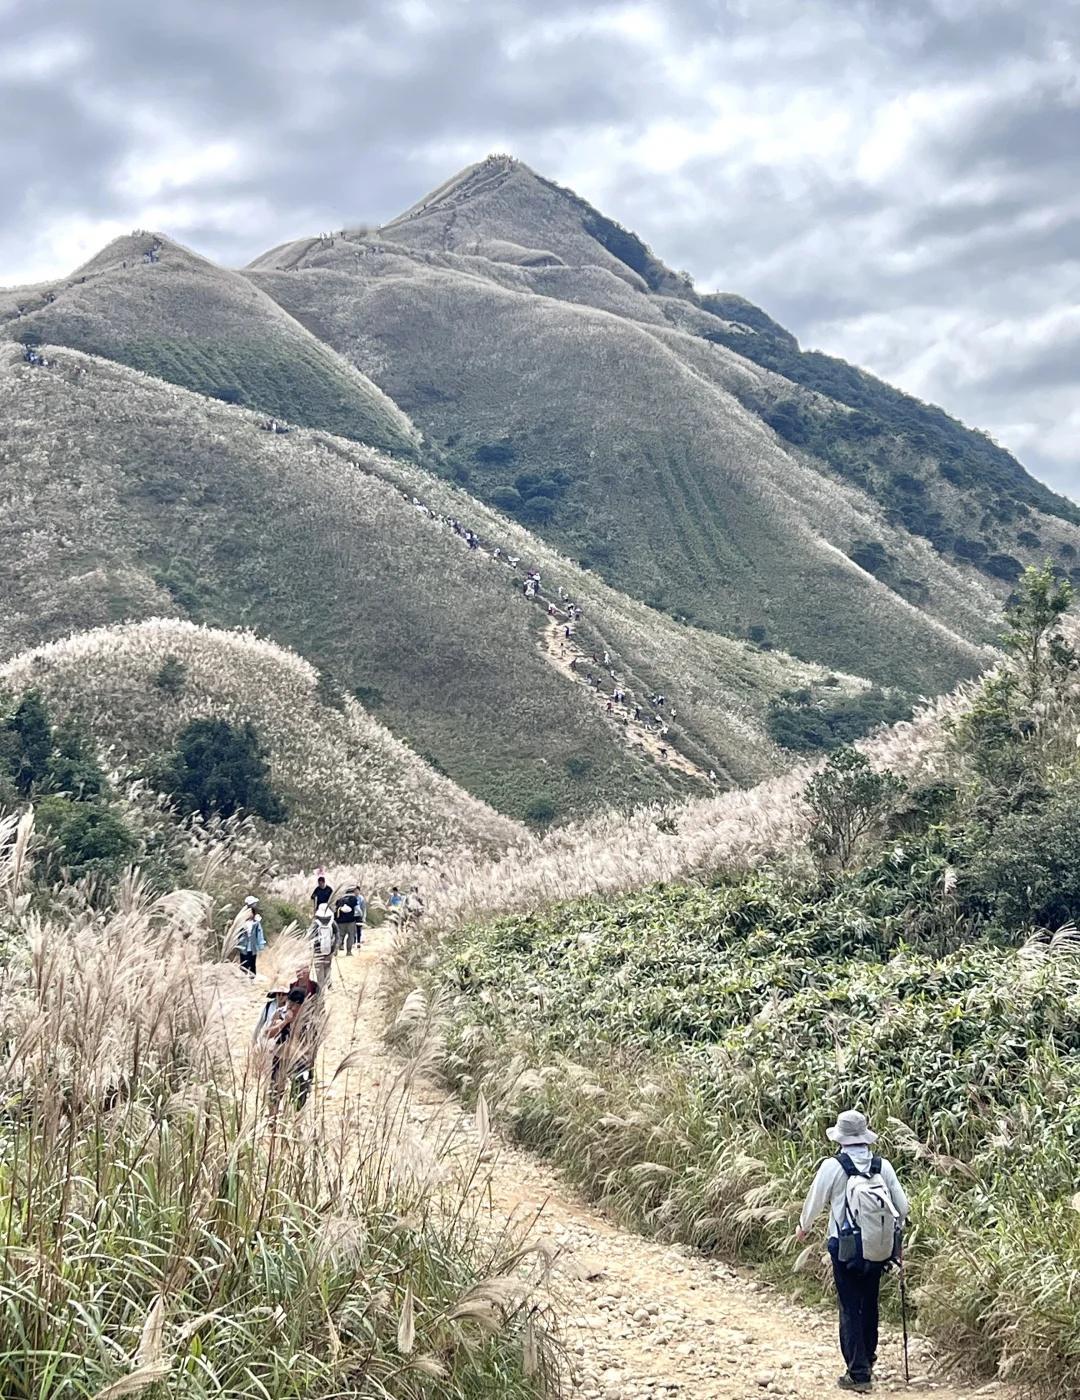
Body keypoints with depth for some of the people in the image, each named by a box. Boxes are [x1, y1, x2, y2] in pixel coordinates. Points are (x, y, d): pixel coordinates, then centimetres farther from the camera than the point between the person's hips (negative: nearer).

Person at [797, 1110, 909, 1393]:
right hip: (878, 1247, 4)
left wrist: (803, 1227, 19)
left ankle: (858, 1373, 2)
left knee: (850, 1309, 3)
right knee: (869, 1304, 20)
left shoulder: (832, 1167, -13)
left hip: (845, 1249, -4)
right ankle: (868, 1359, 34)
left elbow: (814, 1201, -1)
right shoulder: (883, 1166, -4)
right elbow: (902, 1206, 1)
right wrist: (894, 1230, 22)